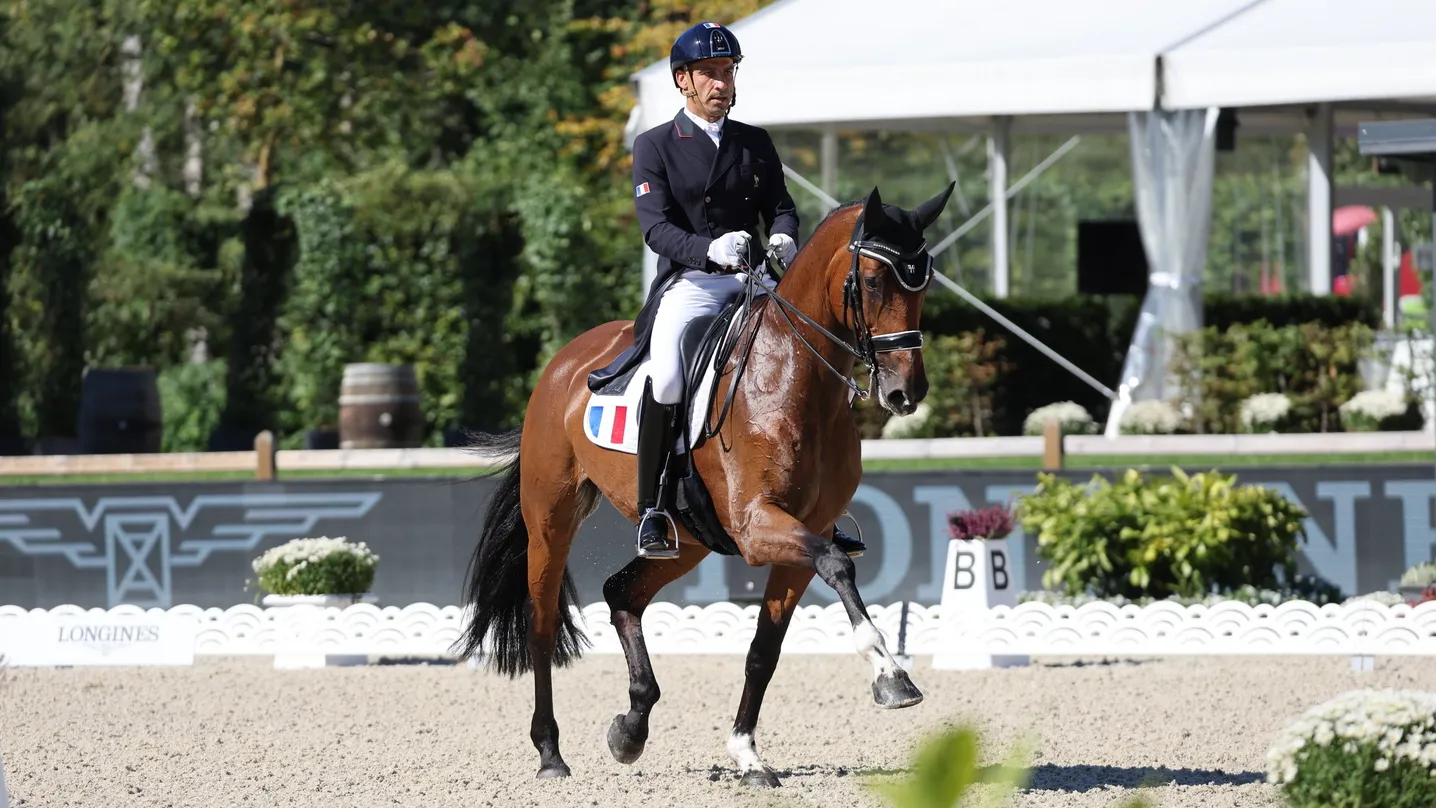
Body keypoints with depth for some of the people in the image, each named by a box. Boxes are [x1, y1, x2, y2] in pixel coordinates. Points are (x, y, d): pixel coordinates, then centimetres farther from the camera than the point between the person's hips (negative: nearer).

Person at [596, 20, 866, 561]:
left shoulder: (756, 144, 16)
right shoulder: (654, 147, 3)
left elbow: (780, 206, 14)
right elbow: (657, 228, -7)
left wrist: (783, 236, -12)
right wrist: (710, 249, -27)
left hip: (752, 280, 4)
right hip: (687, 282, -4)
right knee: (668, 372, -33)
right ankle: (652, 511, -23)